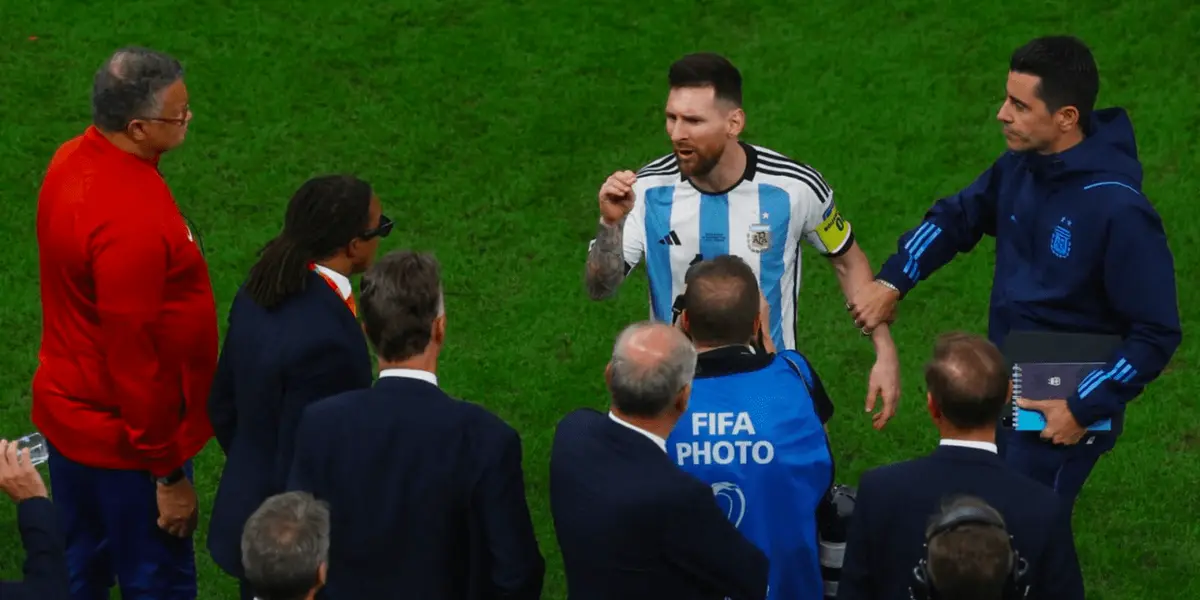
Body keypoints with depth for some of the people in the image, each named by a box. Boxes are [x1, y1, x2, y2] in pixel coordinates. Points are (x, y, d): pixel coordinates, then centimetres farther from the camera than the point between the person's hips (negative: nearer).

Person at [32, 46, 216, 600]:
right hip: (122, 444, -9)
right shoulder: (129, 221, -31)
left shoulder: (74, 160, -3)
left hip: (69, 412, 9)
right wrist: (168, 475, -16)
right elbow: (134, 357, -26)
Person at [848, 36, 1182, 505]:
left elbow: (1156, 334, -21)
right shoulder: (1021, 165, -5)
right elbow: (957, 216, 14)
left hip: (1058, 415, -8)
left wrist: (1084, 410, -21)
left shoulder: (1118, 210, -27)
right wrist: (891, 283, 2)